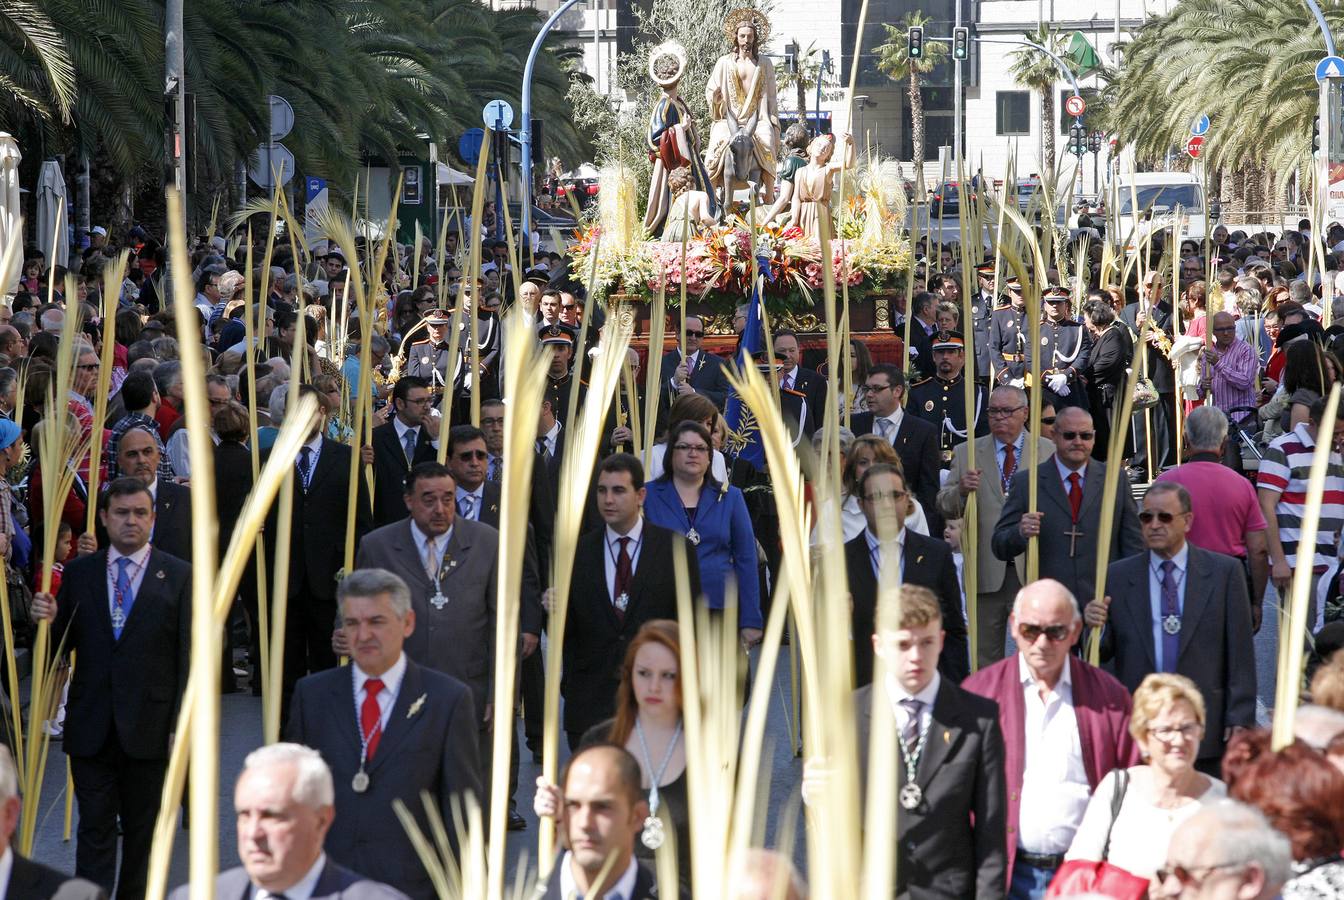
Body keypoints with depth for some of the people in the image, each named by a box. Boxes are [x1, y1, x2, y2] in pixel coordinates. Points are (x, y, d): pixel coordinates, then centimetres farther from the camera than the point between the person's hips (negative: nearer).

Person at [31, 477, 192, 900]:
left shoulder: (179, 576, -1)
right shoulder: (78, 572, 5)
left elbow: (188, 654, -2)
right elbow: (62, 644, 10)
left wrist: (182, 724, -7)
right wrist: (50, 621, -13)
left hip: (149, 724, -1)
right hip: (90, 723, 1)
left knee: (143, 828, 11)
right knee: (94, 827, 2)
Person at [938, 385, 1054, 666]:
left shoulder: (1048, 452, 5)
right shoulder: (966, 453, 9)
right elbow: (943, 503, 3)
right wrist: (961, 490, -18)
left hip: (1032, 570, -1)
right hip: (986, 571, 1)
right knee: (985, 656, 6)